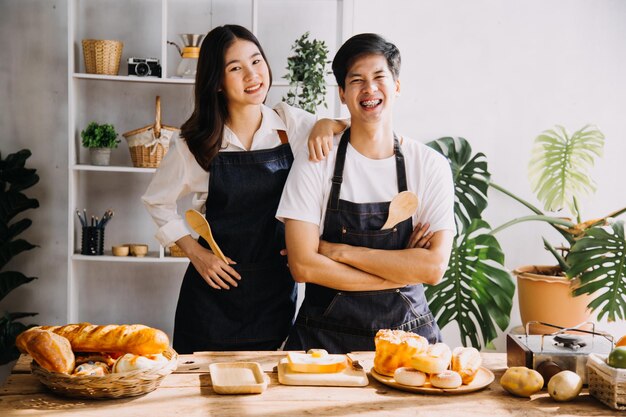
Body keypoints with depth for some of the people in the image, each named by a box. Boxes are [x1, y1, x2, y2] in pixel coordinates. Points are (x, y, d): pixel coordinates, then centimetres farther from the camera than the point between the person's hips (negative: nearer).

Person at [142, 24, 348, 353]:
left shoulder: (292, 123, -2)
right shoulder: (196, 144, -5)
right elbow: (156, 201, 7)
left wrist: (327, 125, -17)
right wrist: (195, 252, -3)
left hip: (276, 288, 1)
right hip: (217, 286, -1)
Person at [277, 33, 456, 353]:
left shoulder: (431, 166, 1)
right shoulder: (315, 162, -2)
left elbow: (434, 267, -9)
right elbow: (303, 265, -10)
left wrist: (338, 251, -12)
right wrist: (402, 271, -10)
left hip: (407, 334, 2)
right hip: (326, 336, -1)